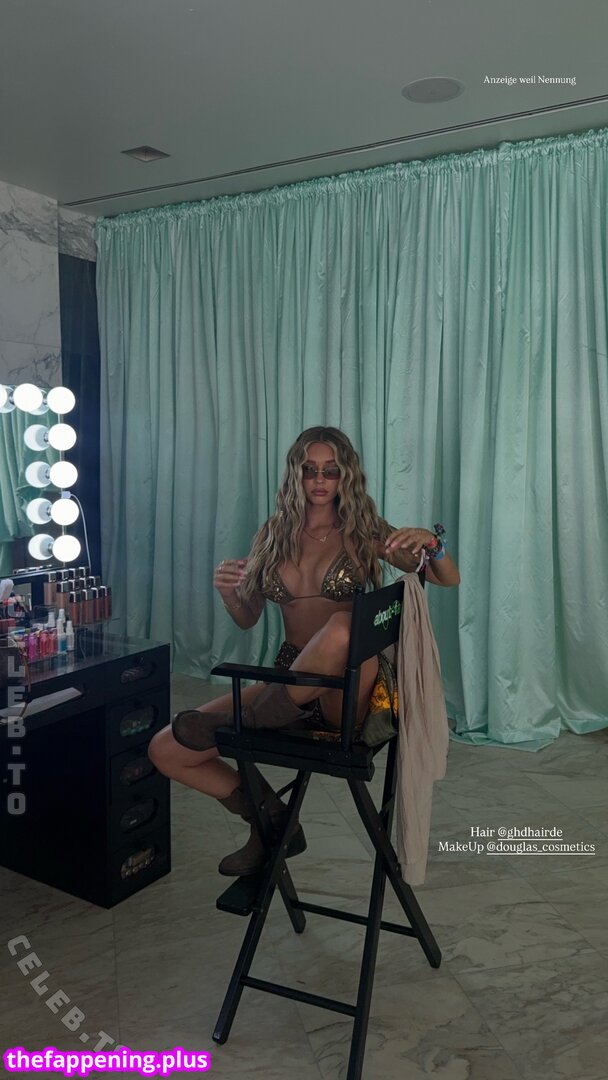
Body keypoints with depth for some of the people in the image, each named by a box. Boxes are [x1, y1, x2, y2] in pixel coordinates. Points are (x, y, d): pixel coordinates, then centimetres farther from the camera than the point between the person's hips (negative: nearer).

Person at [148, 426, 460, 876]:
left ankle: (249, 719, -18)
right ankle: (271, 821, 9)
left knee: (343, 625, -40)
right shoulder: (274, 534, 10)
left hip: (347, 691, -3)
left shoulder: (364, 532, 2)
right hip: (289, 680, 4)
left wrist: (430, 543, -24)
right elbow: (248, 618, 14)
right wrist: (227, 591, -8)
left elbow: (450, 579, -3)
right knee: (165, 750, -8)